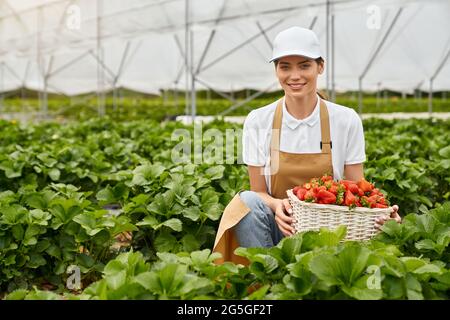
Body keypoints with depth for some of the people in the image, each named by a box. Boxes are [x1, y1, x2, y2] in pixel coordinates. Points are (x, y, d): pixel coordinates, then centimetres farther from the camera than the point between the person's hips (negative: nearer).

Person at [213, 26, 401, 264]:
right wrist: (276, 205, -24)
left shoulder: (346, 121, -4)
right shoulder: (257, 122, -3)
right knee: (247, 201, -30)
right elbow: (258, 194, -1)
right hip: (280, 227, 1)